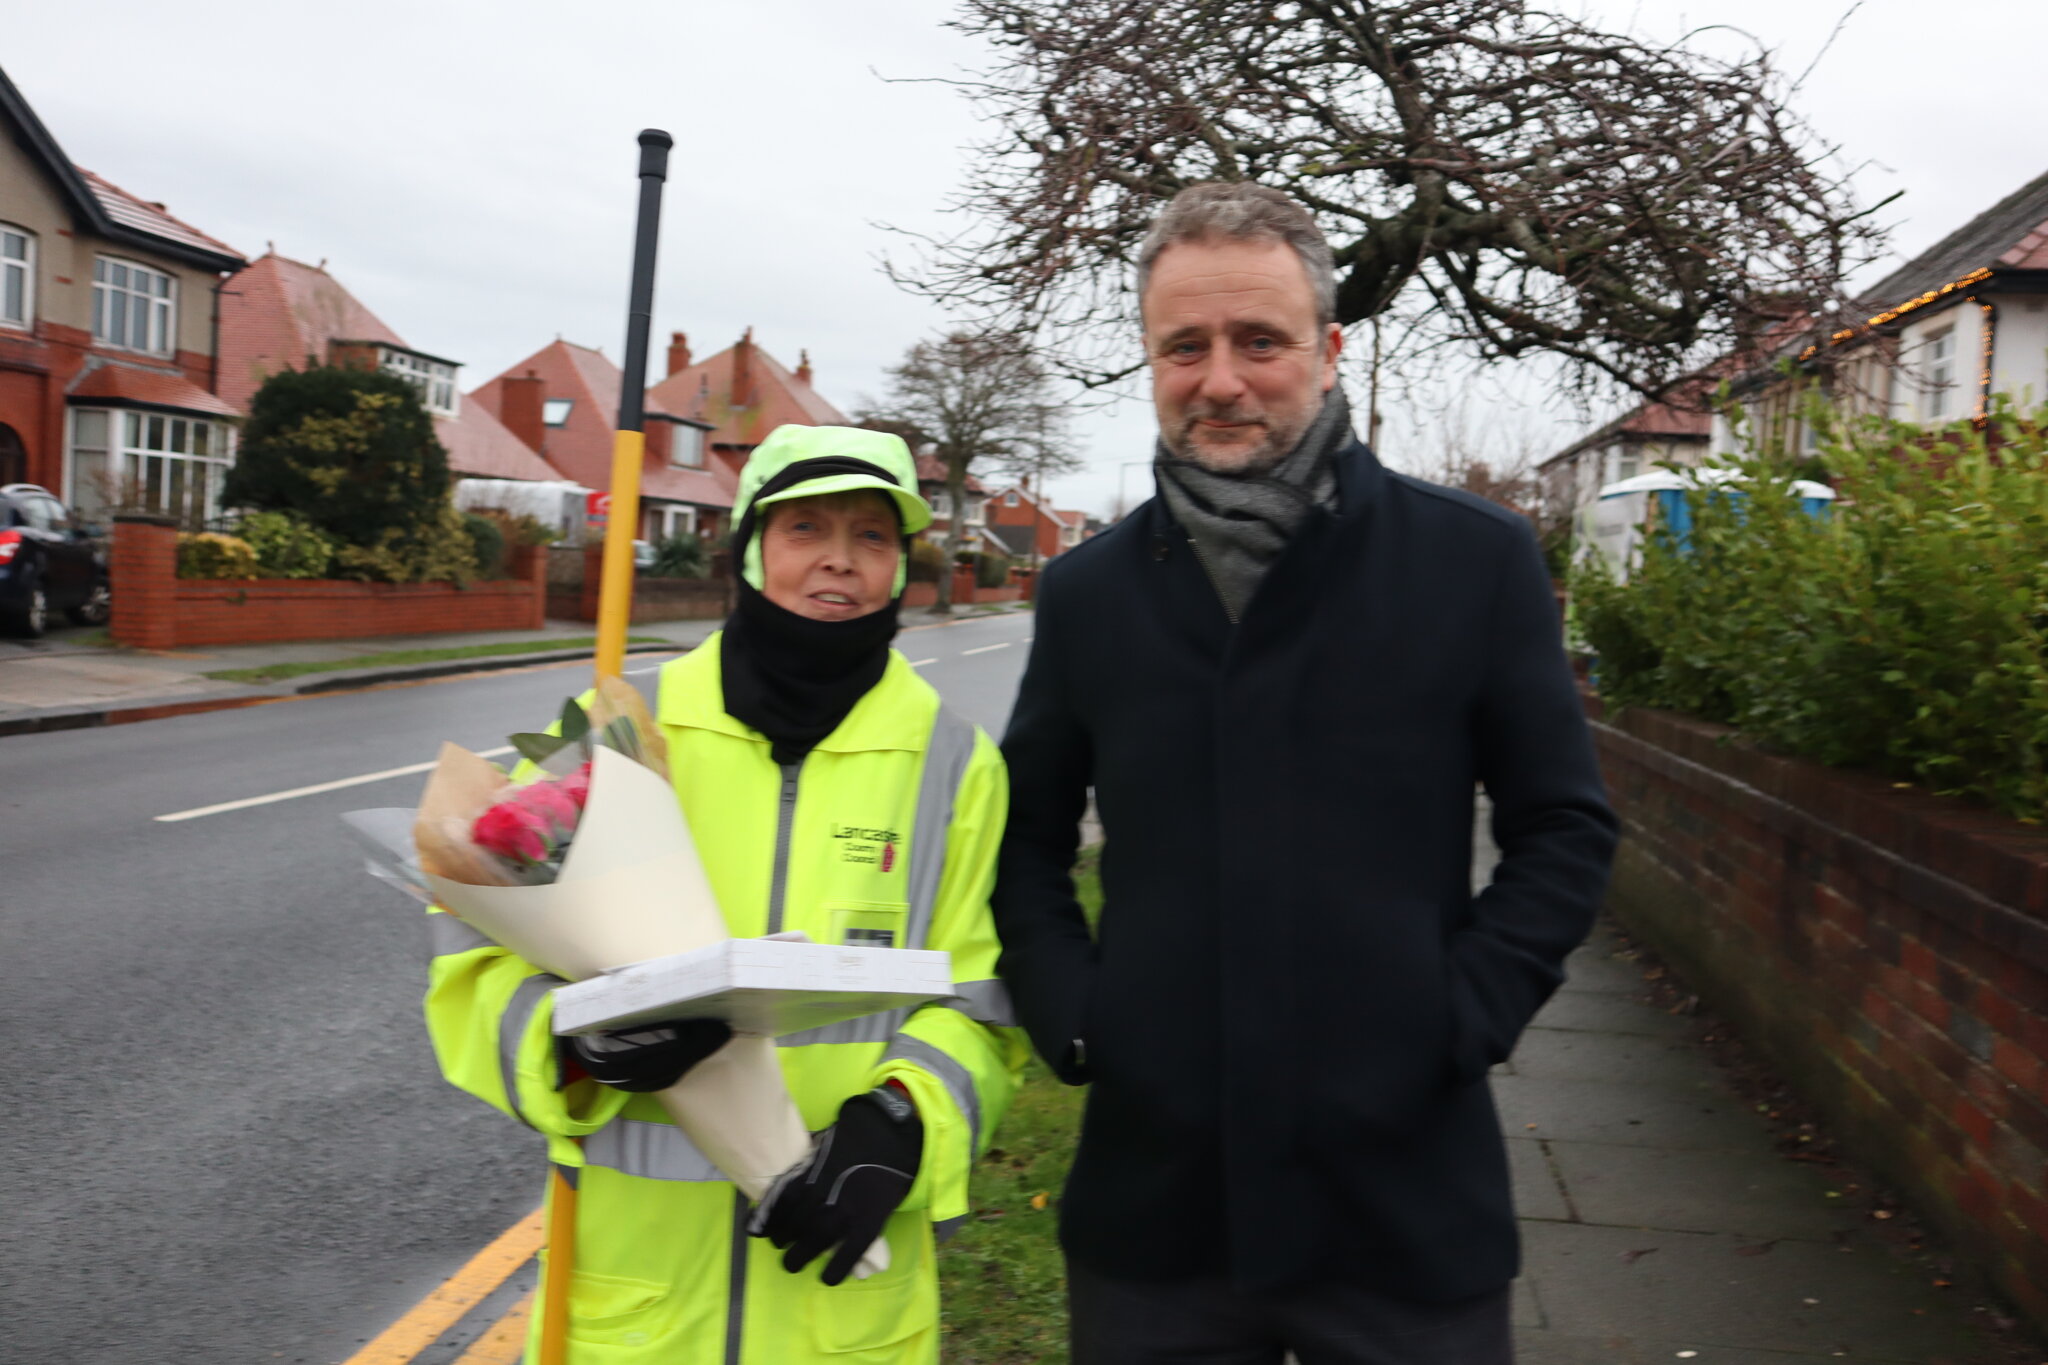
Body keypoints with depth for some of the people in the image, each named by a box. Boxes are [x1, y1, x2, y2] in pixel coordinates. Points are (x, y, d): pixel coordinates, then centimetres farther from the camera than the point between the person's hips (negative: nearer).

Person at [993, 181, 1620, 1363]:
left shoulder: (1477, 559, -3)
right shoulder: (1088, 589, 4)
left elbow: (1566, 826, 2)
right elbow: (1029, 835, 13)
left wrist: (1464, 1014, -8)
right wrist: (1067, 1010, 0)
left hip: (1409, 1191, -2)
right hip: (1151, 1190, 2)